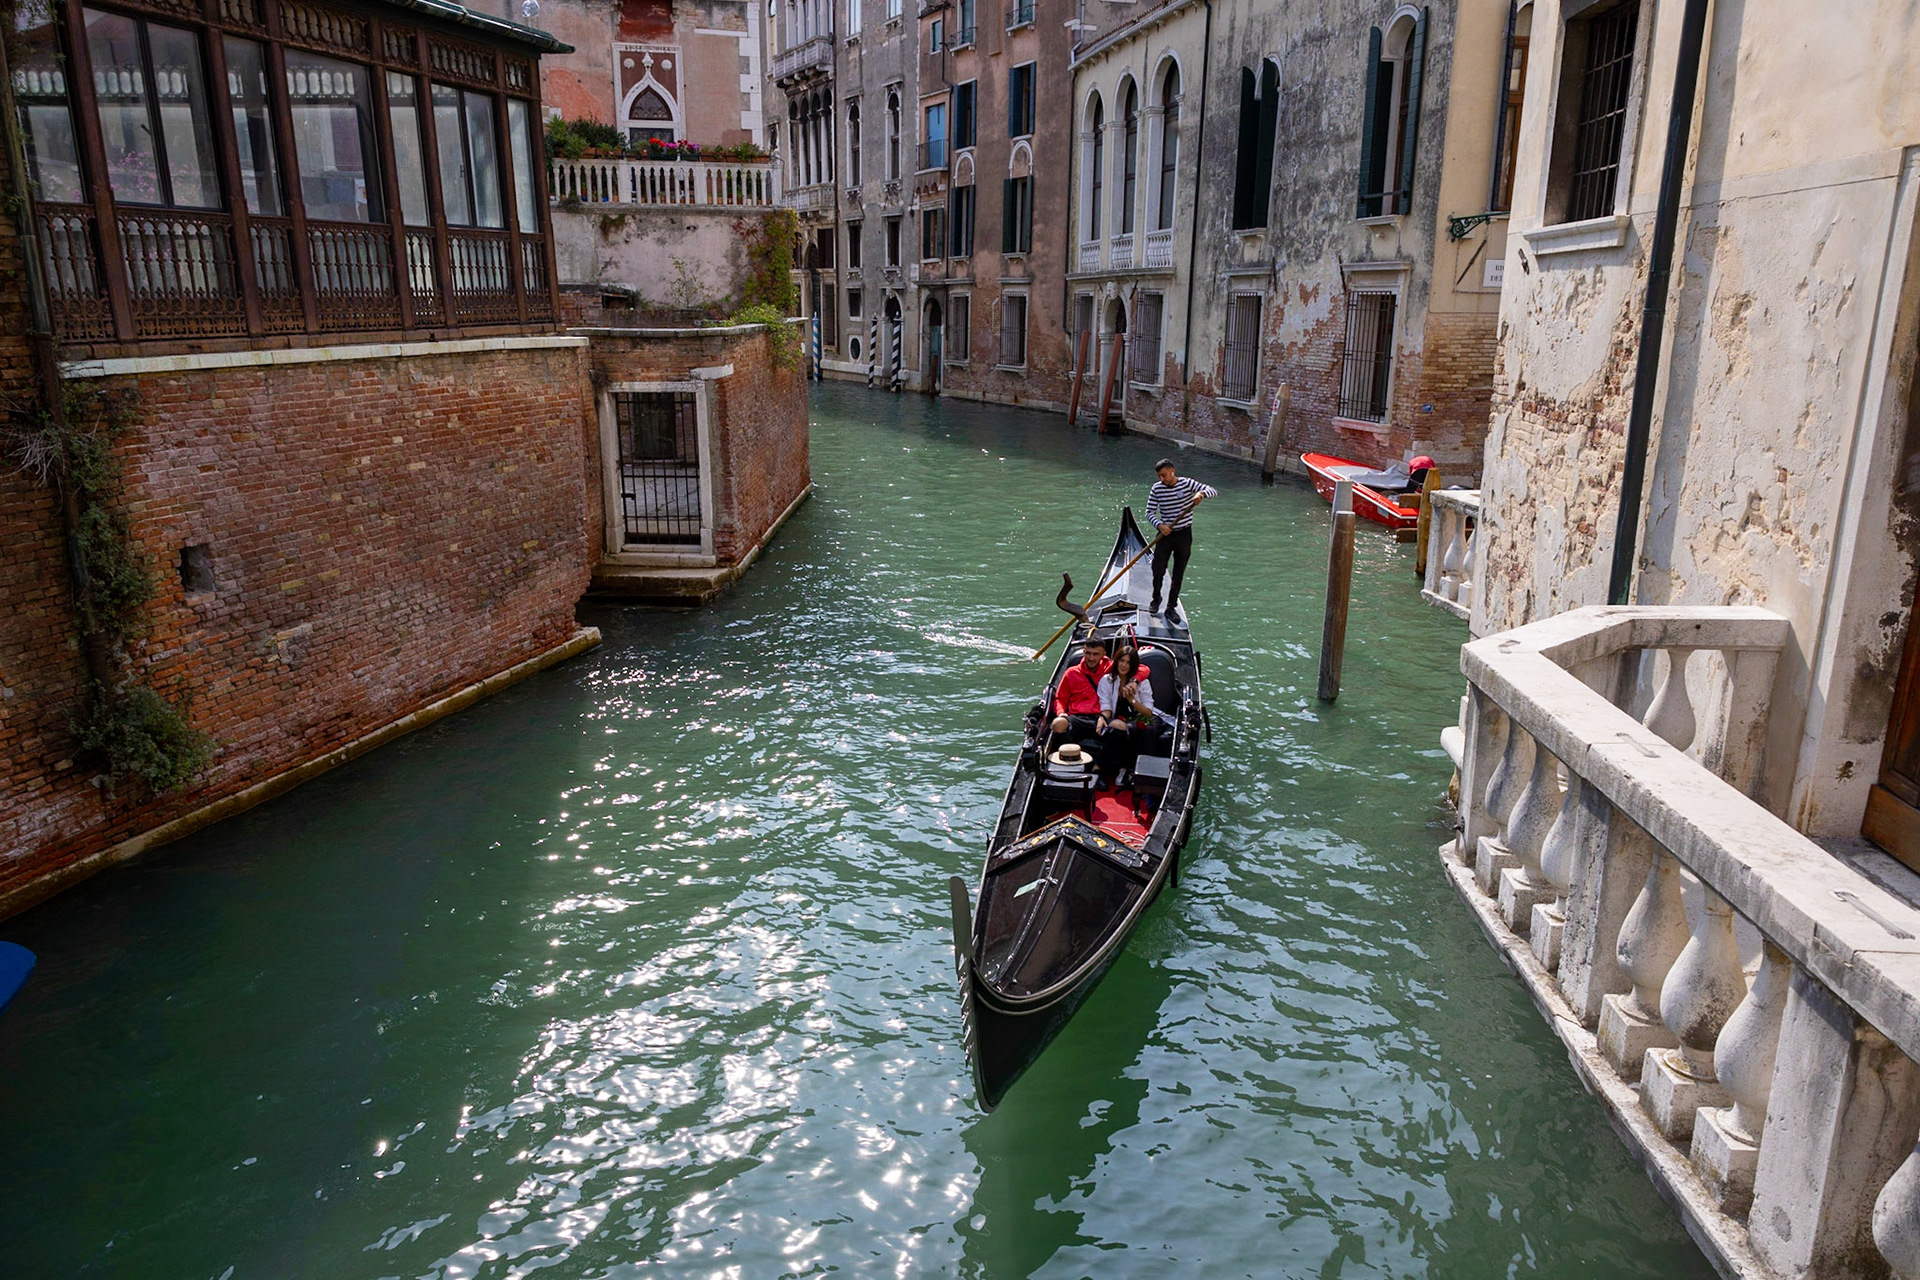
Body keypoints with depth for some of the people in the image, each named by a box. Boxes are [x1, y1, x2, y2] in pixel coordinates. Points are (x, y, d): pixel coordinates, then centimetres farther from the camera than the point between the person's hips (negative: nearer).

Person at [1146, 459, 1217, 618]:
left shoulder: (1187, 484, -8)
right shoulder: (1156, 489, -4)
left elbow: (1214, 491, -13)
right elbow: (1150, 513, -3)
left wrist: (1201, 493, -34)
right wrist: (1159, 525, -22)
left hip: (1184, 535, -1)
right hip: (1165, 533, 1)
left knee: (1178, 575, 5)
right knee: (1158, 572, 1)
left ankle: (1171, 608, 15)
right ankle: (1156, 599, 28)